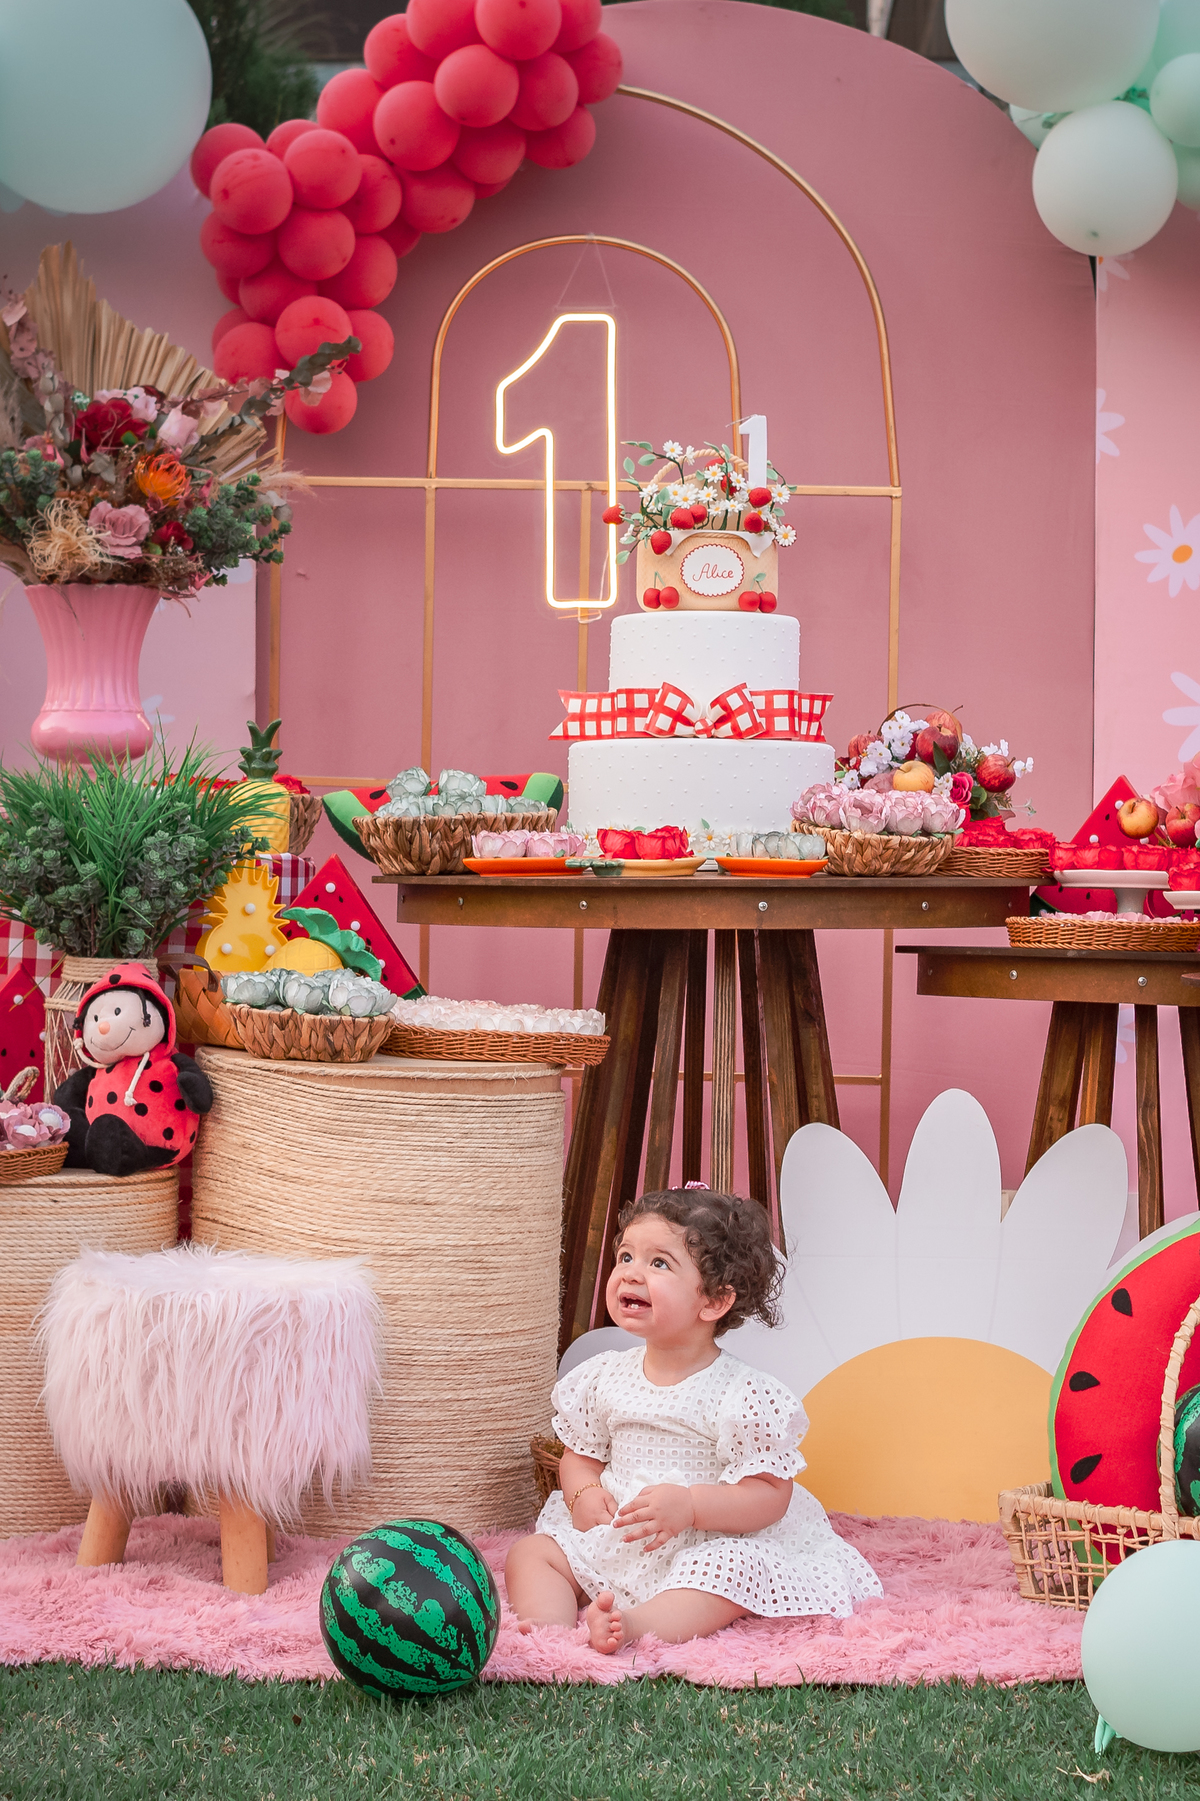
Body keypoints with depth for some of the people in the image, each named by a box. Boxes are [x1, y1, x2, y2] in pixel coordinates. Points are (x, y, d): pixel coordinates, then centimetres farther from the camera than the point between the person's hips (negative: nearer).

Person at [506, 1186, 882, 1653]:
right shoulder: (604, 1378, 5)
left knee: (727, 1570, -36)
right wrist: (583, 1493, -9)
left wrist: (690, 1505, -29)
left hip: (714, 1544, -6)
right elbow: (580, 1455, 16)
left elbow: (770, 1495, -15)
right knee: (530, 1552, -7)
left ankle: (638, 1623, -56)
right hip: (614, 1540, 6)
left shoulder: (742, 1396, -13)